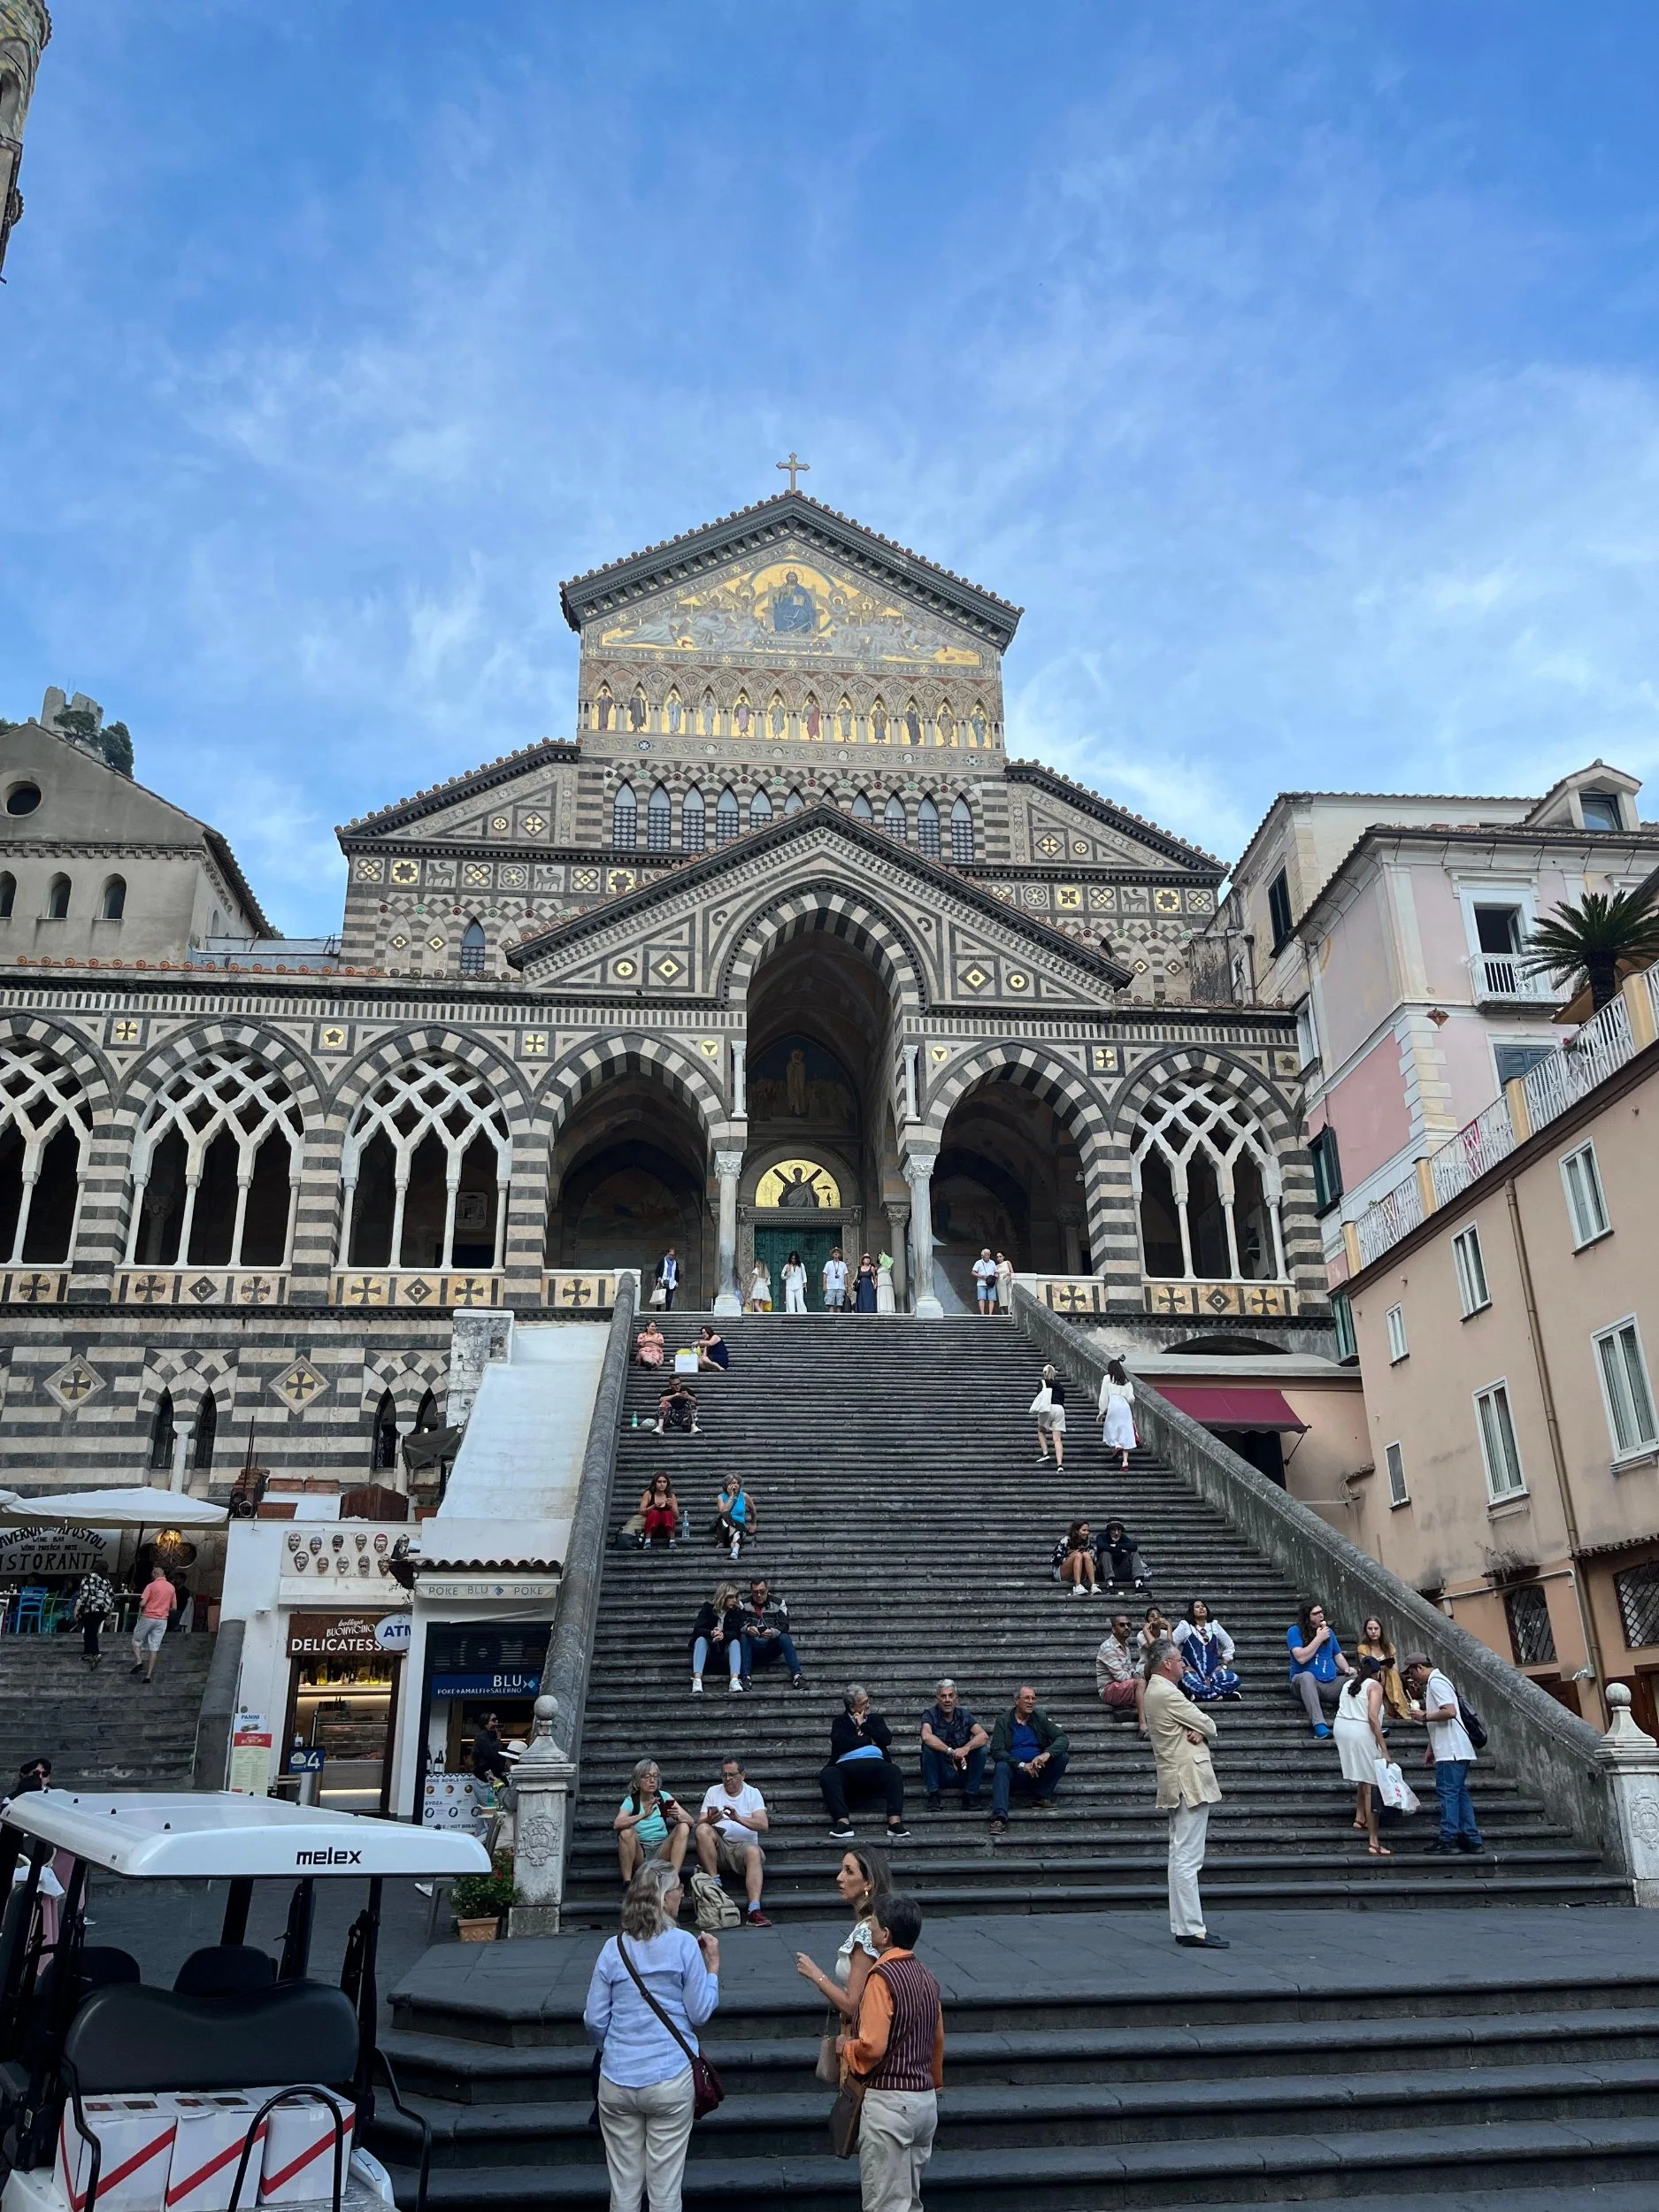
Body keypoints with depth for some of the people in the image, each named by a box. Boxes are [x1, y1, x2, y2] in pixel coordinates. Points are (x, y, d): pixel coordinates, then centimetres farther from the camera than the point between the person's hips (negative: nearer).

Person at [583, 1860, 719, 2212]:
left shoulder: (613, 1948, 1)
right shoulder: (684, 1944, -8)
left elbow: (594, 2021, 4)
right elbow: (700, 2014, -4)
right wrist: (713, 1967, 8)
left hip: (617, 2082, 3)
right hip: (670, 2080, -3)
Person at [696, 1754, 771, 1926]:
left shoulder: (753, 1793, 8)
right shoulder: (713, 1791, 12)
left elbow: (763, 1825, -7)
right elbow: (699, 1823, 2)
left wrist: (739, 1818, -23)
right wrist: (709, 1820, -22)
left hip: (743, 1844, -1)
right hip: (718, 1845, 1)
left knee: (754, 1852, -36)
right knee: (703, 1830, -29)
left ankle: (754, 1911, -43)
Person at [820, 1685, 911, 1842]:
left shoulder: (875, 1718, 24)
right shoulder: (840, 1721, 18)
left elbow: (887, 1739, 6)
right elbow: (840, 1743, -3)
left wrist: (864, 1725, 6)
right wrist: (869, 1740, 5)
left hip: (875, 1764, 1)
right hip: (847, 1766, -1)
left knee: (893, 1771, -31)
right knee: (828, 1774, -33)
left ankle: (895, 1822, -40)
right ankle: (843, 1823, -42)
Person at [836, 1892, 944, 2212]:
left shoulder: (882, 1977, -17)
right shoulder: (926, 1977, 8)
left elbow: (872, 2046, -23)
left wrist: (845, 2047, -3)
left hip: (889, 2102, -8)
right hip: (925, 2100, 8)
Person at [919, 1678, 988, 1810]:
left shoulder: (964, 1714, 2)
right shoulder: (930, 1715, -6)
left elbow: (984, 1736, -14)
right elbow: (926, 1736, -28)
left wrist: (966, 1748, -34)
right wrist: (951, 1752, -37)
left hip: (963, 1772, 2)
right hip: (940, 1773, -2)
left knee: (981, 1749, -19)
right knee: (929, 1747, -27)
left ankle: (971, 1796, -9)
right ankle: (933, 1797, -18)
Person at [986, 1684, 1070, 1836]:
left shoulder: (1040, 1718, 8)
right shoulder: (1003, 1720, 0)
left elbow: (1062, 1738, -3)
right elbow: (996, 1751, -10)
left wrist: (1047, 1754, -25)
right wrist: (1021, 1765, -24)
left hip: (1038, 1770, 3)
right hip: (1015, 1770, -2)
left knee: (1063, 1756, -18)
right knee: (1001, 1767, -35)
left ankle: (1042, 1797, -8)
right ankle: (999, 1818, -47)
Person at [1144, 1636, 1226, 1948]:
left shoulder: (1155, 1691, 16)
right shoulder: (1167, 1693, -17)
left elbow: (1202, 1728, 14)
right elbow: (1209, 1727, -13)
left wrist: (1197, 1732, -7)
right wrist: (1202, 1730, 9)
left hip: (1179, 1782, 11)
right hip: (1189, 1780, -11)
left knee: (1181, 1857, 13)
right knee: (1188, 1859, -10)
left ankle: (1182, 1926, 17)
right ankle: (1193, 1930, -9)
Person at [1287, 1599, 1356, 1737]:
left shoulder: (1328, 1631, 14)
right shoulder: (1294, 1632, -4)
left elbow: (1338, 1655, 21)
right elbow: (1301, 1658, -17)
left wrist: (1347, 1669, -1)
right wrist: (1319, 1638, -13)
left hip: (1331, 1685, 5)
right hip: (1305, 1684, -5)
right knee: (1307, 1676, -39)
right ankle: (1319, 1724, -47)